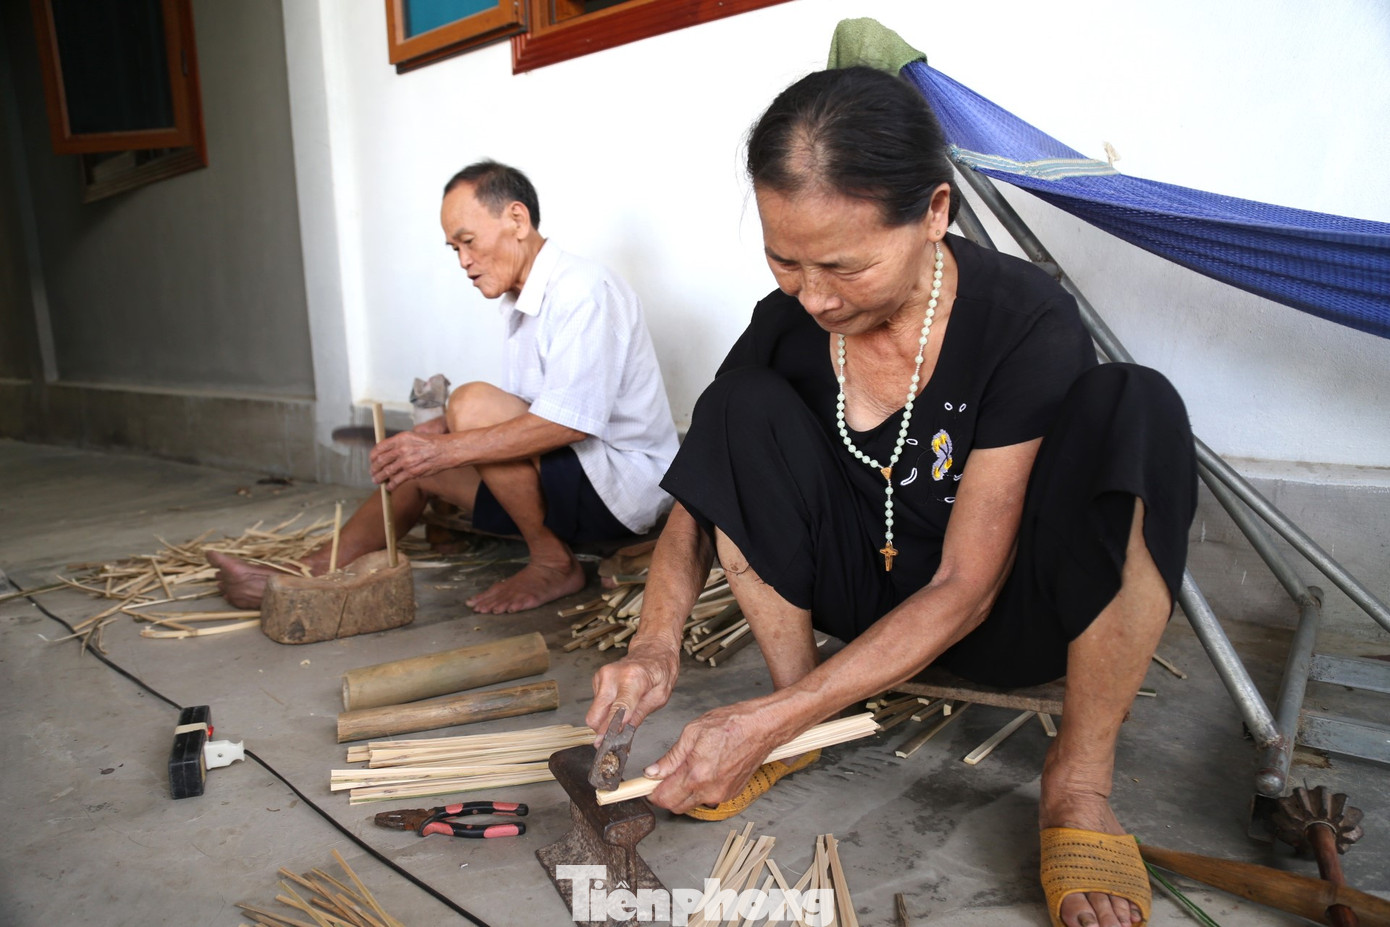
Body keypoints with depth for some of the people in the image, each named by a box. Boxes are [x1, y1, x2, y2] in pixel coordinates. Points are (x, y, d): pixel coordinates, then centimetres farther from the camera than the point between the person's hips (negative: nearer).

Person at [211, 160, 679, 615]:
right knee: (417, 466, 8)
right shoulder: (522, 303, 15)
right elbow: (518, 416, 14)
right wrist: (442, 430, -3)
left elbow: (570, 421, -27)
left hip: (623, 484, -9)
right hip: (566, 481, 10)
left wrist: (445, 448, -26)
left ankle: (553, 563, -12)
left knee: (473, 402, -25)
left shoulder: (582, 290, -16)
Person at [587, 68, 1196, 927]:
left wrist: (768, 721, -30)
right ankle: (811, 717, -11)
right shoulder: (787, 325, -12)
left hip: (1014, 611, -3)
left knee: (1134, 409, -31)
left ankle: (1081, 779, -20)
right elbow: (702, 494, -5)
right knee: (744, 406, -19)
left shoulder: (1030, 324, -24)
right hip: (874, 597, 4)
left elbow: (965, 589, -25)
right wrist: (656, 641, -25)